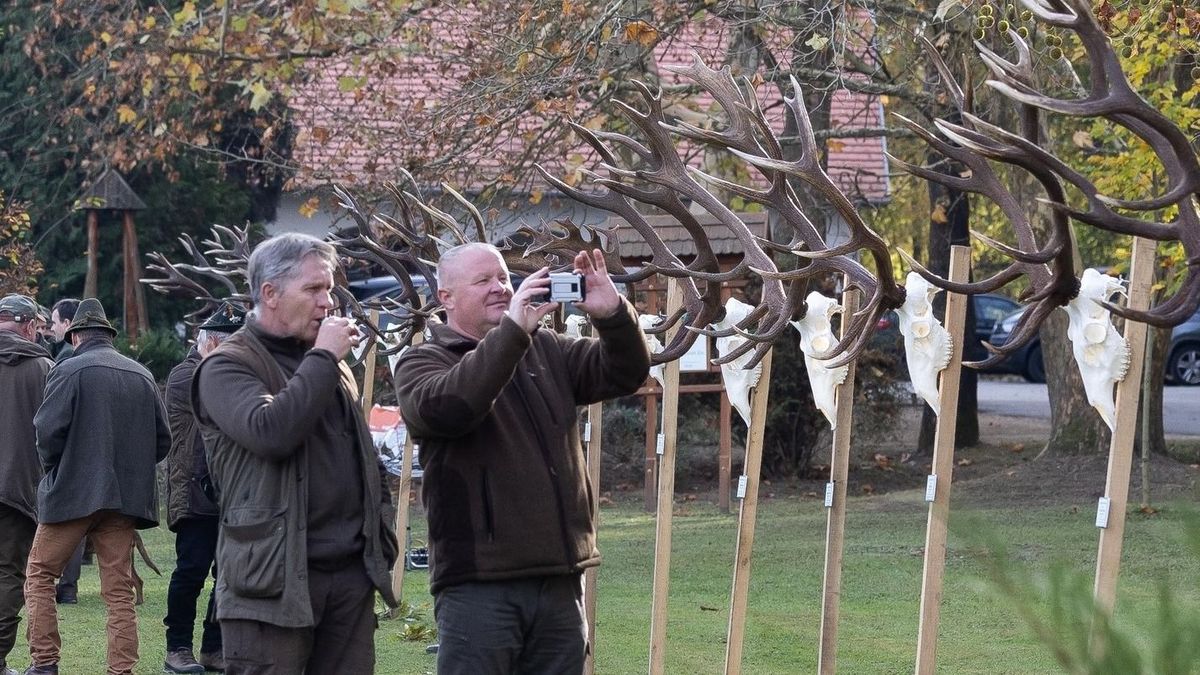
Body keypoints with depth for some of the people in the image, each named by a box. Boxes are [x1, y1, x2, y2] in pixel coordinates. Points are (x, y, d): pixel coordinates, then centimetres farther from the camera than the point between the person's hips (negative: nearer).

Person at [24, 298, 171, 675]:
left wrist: (53, 469, 5)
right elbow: (162, 440, 9)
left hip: (74, 491, -4)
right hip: (126, 497, 4)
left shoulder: (69, 371, -6)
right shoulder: (142, 376, 9)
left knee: (39, 575, 9)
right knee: (119, 590, 7)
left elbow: (49, 431, -13)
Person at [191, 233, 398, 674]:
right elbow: (270, 432, -24)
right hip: (274, 579, -7)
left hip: (351, 571, 7)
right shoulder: (227, 367, -5)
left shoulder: (329, 365, 20)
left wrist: (379, 539, 19)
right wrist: (323, 358, -14)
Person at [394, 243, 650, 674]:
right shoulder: (422, 363, 0)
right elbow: (443, 407, -22)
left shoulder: (547, 351, 16)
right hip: (479, 582, -5)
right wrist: (513, 330, -27)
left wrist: (612, 314, -12)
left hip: (560, 578, 6)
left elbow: (625, 373, 8)